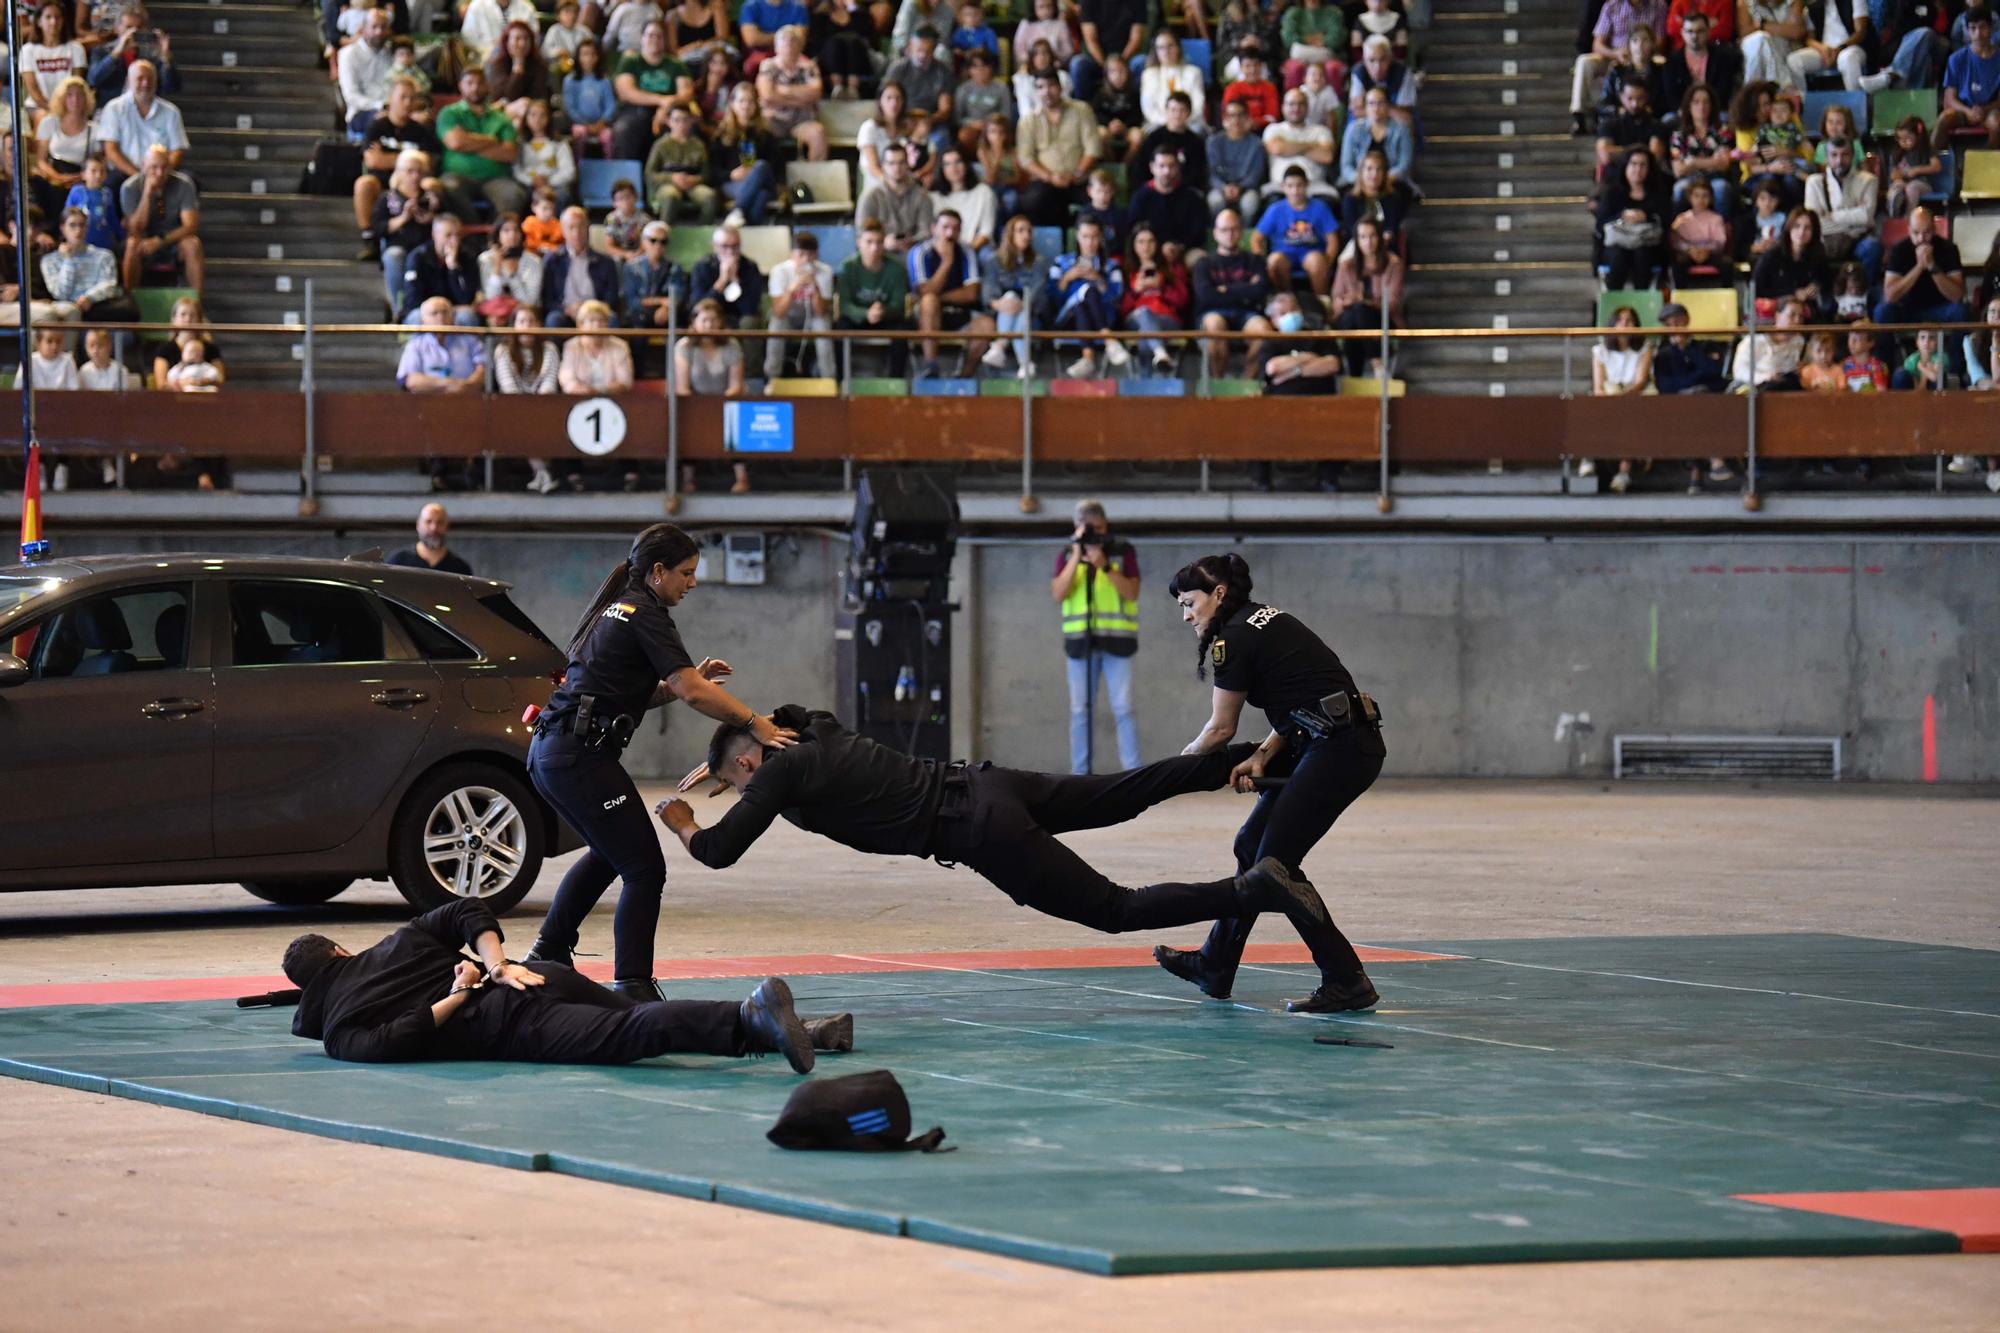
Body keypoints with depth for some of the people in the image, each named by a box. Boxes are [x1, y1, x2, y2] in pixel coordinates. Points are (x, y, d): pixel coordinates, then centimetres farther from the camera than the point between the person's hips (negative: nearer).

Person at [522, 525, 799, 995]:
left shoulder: (615, 609, 20)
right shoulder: (645, 614, -9)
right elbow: (692, 694, -17)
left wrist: (691, 678, 12)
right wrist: (756, 724, -15)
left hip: (549, 753, 10)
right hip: (581, 757, -10)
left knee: (610, 853, 30)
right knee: (644, 868, -7)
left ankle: (548, 953, 34)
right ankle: (632, 986, -10)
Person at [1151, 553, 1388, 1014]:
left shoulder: (1234, 639, -10)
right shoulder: (1264, 619, 17)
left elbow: (1220, 730, -2)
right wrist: (1262, 758, 3)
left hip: (1340, 750, -10)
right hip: (1340, 740, 10)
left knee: (1274, 862, -7)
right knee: (1252, 845, 15)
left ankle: (1347, 984, -8)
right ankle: (1216, 967, 27)